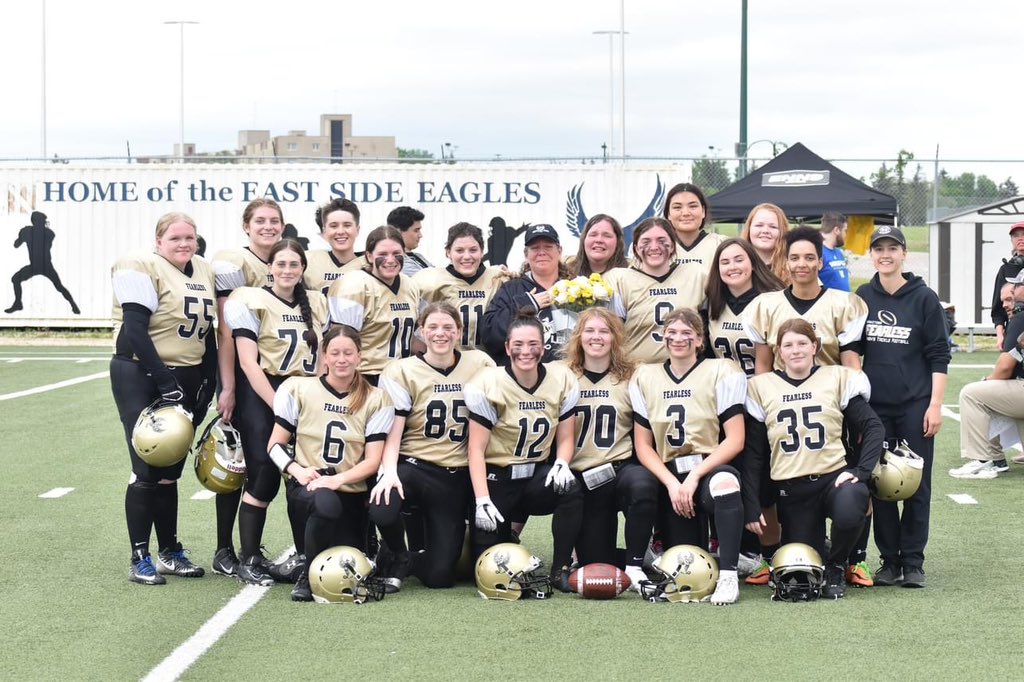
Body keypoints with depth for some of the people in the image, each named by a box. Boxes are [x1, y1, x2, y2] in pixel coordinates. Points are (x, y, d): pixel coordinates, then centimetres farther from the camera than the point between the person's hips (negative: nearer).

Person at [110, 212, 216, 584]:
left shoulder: (205, 272, 12)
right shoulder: (143, 268, -10)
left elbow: (208, 334, 16)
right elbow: (135, 331, -17)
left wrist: (207, 384, 8)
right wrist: (165, 382, -19)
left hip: (187, 380, 7)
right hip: (142, 378, -6)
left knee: (171, 470, 11)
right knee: (147, 469, -7)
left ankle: (170, 552, 19)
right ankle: (140, 559, -1)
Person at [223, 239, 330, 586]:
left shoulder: (317, 303, 12)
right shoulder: (252, 302, -5)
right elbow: (248, 362, -11)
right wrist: (279, 407, -16)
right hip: (262, 395, -5)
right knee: (264, 476, -11)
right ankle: (249, 560, -1)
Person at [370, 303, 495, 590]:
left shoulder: (480, 364, 3)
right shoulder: (402, 372, -2)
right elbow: (393, 432, -7)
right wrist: (390, 472, -24)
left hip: (456, 478, 2)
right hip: (413, 466, -1)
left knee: (440, 575, -4)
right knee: (381, 511, -35)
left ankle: (411, 562, 35)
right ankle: (399, 557, 2)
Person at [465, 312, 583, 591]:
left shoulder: (563, 380, -2)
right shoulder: (487, 385, -12)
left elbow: (565, 438, 6)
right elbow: (476, 449, -11)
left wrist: (561, 464, -17)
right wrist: (482, 501, -19)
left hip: (537, 475, 3)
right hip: (496, 477, -3)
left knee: (571, 491, -32)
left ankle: (561, 570, -15)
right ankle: (507, 530, 26)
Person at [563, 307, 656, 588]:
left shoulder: (629, 379, 5)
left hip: (621, 467, -1)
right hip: (581, 476, 1)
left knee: (643, 484, -39)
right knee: (595, 565, -4)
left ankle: (634, 567, -22)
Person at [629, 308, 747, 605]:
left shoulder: (722, 373, 0)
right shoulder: (644, 378, 9)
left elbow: (735, 440, -7)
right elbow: (643, 446, 7)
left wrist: (695, 476, -17)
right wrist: (672, 483, -9)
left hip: (711, 468, -3)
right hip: (669, 477, 3)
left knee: (723, 482, -41)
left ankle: (728, 575, -33)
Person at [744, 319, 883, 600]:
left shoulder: (838, 378, 5)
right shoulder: (761, 387, 7)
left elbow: (873, 427, 1)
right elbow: (753, 453, 7)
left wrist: (861, 471, -14)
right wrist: (751, 507, 1)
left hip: (835, 476, -1)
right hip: (791, 489, 1)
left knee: (848, 514, -35)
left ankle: (836, 567, -3)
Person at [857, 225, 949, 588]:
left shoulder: (924, 298, -1)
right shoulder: (862, 298, 7)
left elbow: (939, 357, -1)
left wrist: (935, 405, -8)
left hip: (915, 405, -2)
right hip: (874, 405, 3)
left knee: (917, 484, 0)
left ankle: (913, 562, 8)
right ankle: (889, 560, 11)